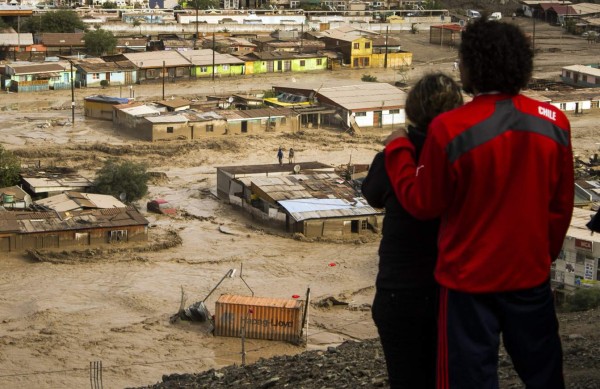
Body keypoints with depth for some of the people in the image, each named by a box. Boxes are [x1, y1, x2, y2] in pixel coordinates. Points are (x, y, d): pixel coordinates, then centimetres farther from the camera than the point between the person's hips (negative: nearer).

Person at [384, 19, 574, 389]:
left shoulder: (450, 129, -20)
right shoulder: (554, 122, -6)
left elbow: (423, 203, -8)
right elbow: (562, 204, 4)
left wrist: (398, 149, 6)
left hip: (471, 276, -4)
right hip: (531, 271, 4)